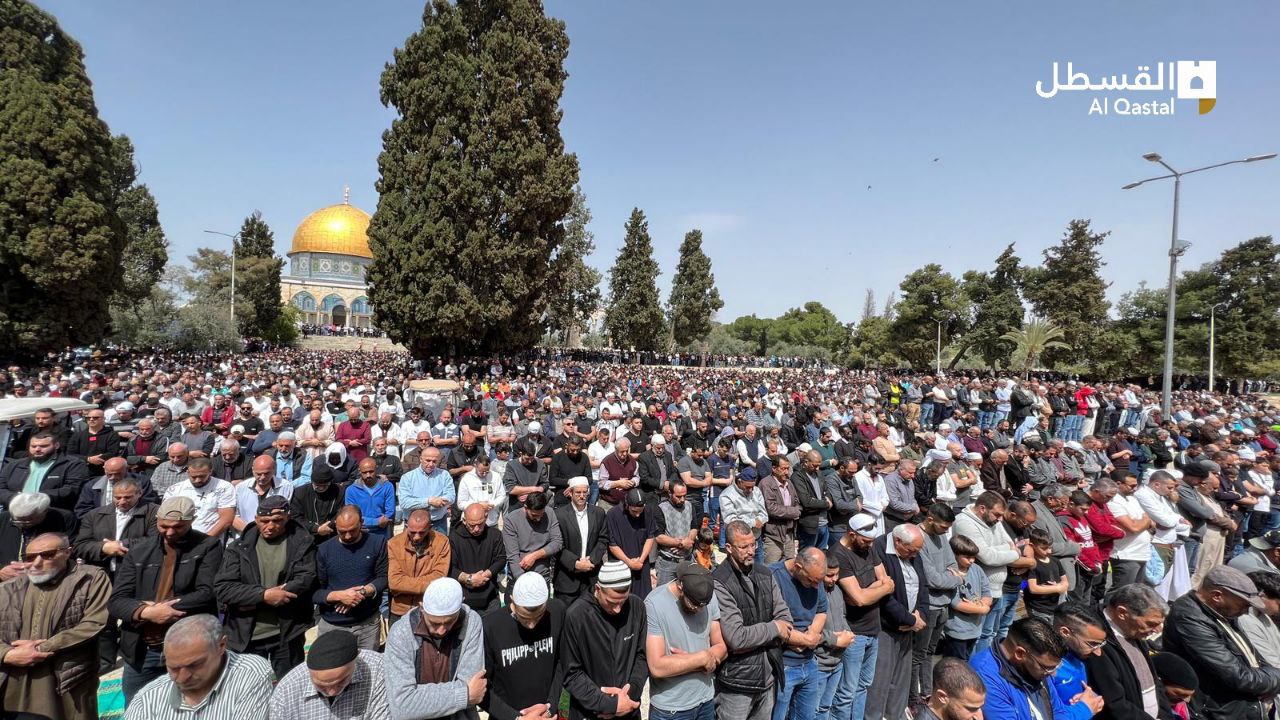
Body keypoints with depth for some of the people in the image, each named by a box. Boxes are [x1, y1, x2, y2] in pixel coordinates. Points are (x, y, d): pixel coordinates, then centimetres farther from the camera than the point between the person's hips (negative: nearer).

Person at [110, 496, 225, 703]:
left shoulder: (209, 547, -6)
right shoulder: (138, 551, 5)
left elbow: (207, 594, -14)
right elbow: (117, 601, 1)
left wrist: (156, 608, -16)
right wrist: (146, 612, -18)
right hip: (140, 653, 4)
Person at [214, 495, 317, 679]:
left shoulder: (301, 543, -3)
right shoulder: (239, 546, 2)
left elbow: (305, 580, -13)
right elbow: (222, 588, -6)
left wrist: (252, 601, -14)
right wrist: (264, 595, -19)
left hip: (288, 634, -1)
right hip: (245, 635, 1)